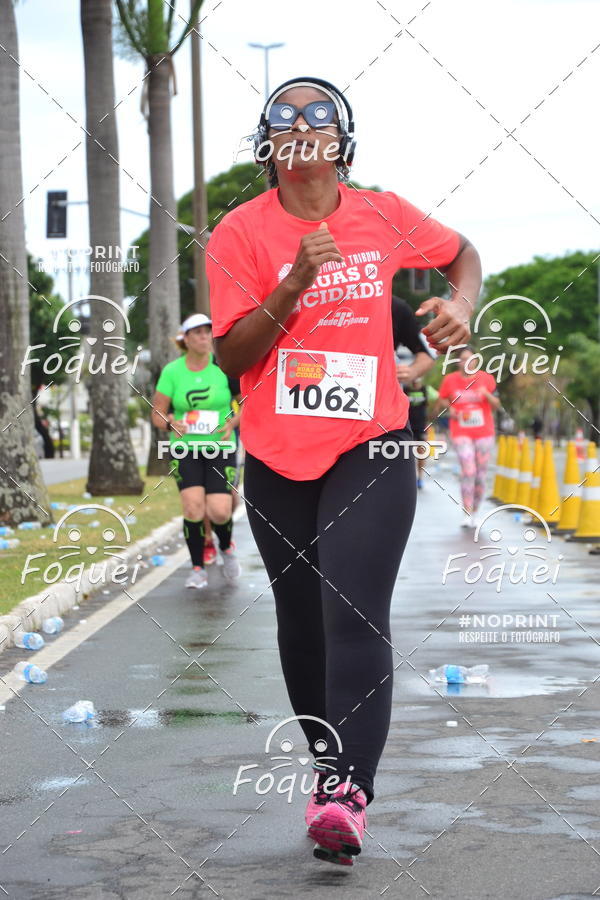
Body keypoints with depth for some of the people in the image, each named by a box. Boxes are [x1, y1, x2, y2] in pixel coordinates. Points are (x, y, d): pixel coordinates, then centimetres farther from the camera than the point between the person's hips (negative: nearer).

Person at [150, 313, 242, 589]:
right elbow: (157, 413, 3)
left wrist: (232, 423, -12)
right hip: (184, 449, 1)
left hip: (220, 449, -1)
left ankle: (227, 547, 22)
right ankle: (197, 569, -1)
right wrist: (170, 422, -18)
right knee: (193, 507, -17)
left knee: (219, 512, -13)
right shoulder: (172, 371, -1)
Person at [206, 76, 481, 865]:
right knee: (302, 625, 12)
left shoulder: (384, 216, 1)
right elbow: (233, 356, -9)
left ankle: (347, 792, -25)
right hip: (278, 461, 2)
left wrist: (461, 306, -1)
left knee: (355, 618, -17)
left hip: (371, 451, -1)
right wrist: (295, 284, -22)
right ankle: (329, 762, 31)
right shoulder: (240, 233, -3)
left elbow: (463, 253, 20)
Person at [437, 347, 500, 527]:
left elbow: (496, 405, 3)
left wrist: (487, 394, -18)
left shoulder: (486, 378, 2)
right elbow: (441, 399, 15)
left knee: (481, 475, 4)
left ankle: (474, 513, 18)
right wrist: (450, 408, -6)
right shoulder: (450, 380, 2)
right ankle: (467, 515, -15)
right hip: (461, 433, -2)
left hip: (484, 432, 2)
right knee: (468, 471, -17)